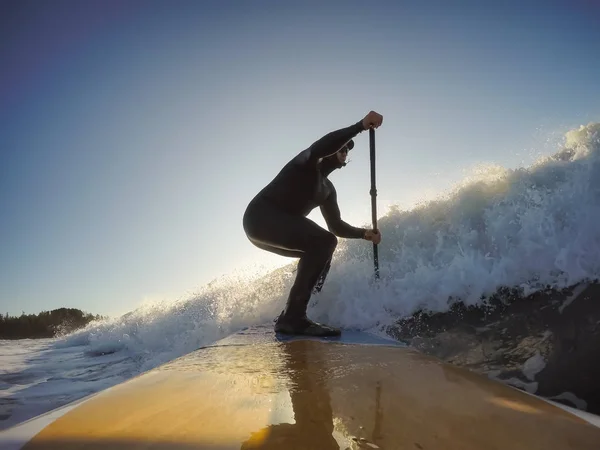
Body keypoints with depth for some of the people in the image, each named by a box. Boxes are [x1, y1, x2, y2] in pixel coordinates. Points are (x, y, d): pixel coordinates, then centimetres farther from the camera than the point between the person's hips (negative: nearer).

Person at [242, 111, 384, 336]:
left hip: (276, 227, 10)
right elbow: (323, 146, -25)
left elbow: (336, 226, 21)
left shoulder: (328, 189, 22)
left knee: (320, 252, 12)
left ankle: (290, 316, 6)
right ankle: (293, 316, -25)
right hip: (261, 217, -10)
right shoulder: (308, 163, 0)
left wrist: (364, 233, 8)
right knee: (324, 242, -22)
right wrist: (361, 125, -28)